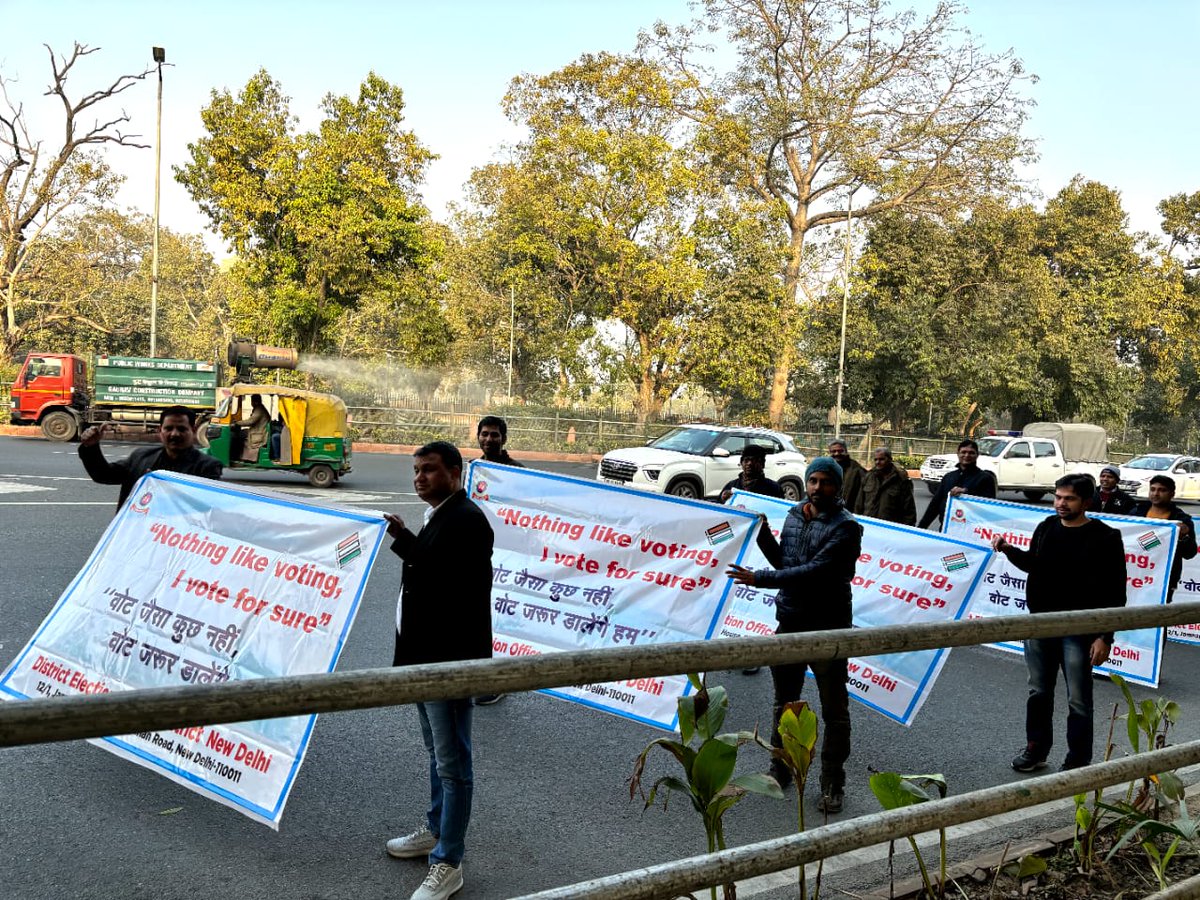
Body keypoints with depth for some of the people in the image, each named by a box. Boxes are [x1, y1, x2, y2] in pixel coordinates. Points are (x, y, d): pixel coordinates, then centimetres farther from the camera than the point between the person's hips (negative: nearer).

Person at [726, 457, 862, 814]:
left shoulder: (846, 527, -14)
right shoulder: (793, 515, 7)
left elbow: (815, 571, -24)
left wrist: (759, 578, -24)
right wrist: (762, 535, 1)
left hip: (828, 628, -6)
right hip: (789, 623, 6)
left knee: (834, 711, 4)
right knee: (784, 702, 18)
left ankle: (832, 783, 15)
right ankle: (780, 770, 33)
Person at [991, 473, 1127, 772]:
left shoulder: (1105, 538, -11)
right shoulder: (1046, 527, 5)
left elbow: (1115, 593, -11)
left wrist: (1105, 636, -14)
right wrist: (1008, 550, 4)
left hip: (1078, 631, -5)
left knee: (1078, 702, 3)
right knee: (1039, 692, 16)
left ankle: (1077, 764, 15)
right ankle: (1036, 751, 31)